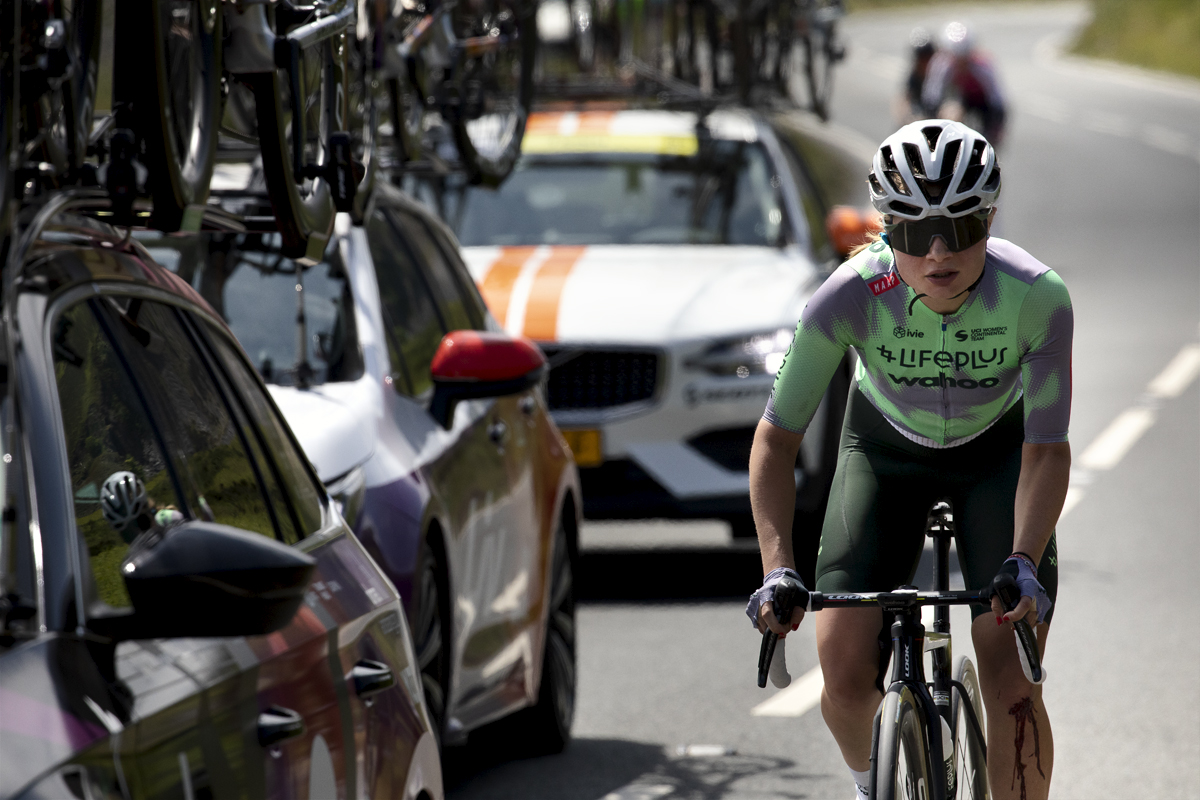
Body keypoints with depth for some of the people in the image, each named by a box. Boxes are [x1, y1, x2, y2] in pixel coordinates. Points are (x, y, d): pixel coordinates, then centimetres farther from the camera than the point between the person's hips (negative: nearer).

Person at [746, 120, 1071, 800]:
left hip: (997, 452, 0)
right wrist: (778, 570, -35)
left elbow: (1047, 450, -24)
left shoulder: (1037, 296, -32)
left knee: (1012, 685, -14)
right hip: (886, 449, 0)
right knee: (846, 676, -14)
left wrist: (1023, 564, -39)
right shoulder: (852, 296, -32)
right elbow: (776, 439, -24)